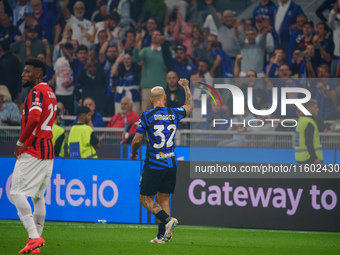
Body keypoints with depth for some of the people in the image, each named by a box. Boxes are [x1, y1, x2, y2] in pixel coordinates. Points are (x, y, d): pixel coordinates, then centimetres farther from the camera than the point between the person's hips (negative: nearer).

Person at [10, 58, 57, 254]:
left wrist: (20, 142, -15)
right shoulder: (50, 92, 18)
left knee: (17, 192, -11)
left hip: (32, 151, -10)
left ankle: (34, 236, -20)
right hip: (48, 151, 10)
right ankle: (36, 239, 18)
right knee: (38, 196, 15)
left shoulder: (37, 91, -12)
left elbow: (34, 119, -25)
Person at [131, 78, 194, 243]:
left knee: (146, 199, 3)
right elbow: (189, 107, 25)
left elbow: (137, 140, -6)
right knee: (163, 199, 11)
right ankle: (162, 236, 5)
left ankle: (167, 220, -19)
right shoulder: (175, 113, 3)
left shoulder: (146, 116, -9)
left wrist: (133, 152, 14)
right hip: (171, 165, 4)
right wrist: (186, 88, 39)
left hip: (153, 166, -4)